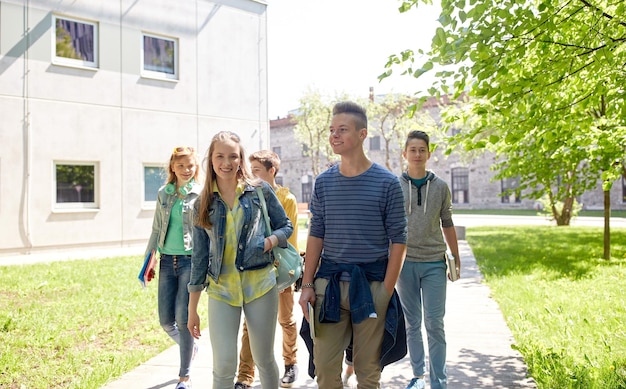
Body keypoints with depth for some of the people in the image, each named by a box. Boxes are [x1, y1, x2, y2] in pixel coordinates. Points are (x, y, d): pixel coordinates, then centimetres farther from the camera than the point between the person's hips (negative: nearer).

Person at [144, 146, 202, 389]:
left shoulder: (202, 195, -3)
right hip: (167, 261, 5)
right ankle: (190, 347, 39)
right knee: (166, 320, 7)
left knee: (183, 319, -4)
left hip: (191, 261, -4)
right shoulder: (164, 194, 10)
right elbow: (156, 229, 16)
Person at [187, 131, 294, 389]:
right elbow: (199, 256, 7)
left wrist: (269, 241, -15)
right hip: (221, 290, 1)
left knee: (264, 359, 10)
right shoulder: (203, 203, 4)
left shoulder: (259, 190, 0)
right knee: (223, 366, -4)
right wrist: (192, 308, 7)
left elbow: (286, 226, 9)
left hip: (260, 285, -1)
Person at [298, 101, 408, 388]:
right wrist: (307, 285, 4)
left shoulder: (387, 183, -4)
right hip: (329, 282, 3)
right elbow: (316, 235, 9)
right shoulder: (323, 182, 6)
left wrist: (387, 290, -8)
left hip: (371, 283, -2)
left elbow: (398, 240, -2)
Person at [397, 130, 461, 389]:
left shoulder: (440, 187, 4)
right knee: (412, 324, 10)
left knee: (435, 325, 1)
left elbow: (447, 224, 10)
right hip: (404, 263, 0)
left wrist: (456, 259, 11)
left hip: (434, 263, 0)